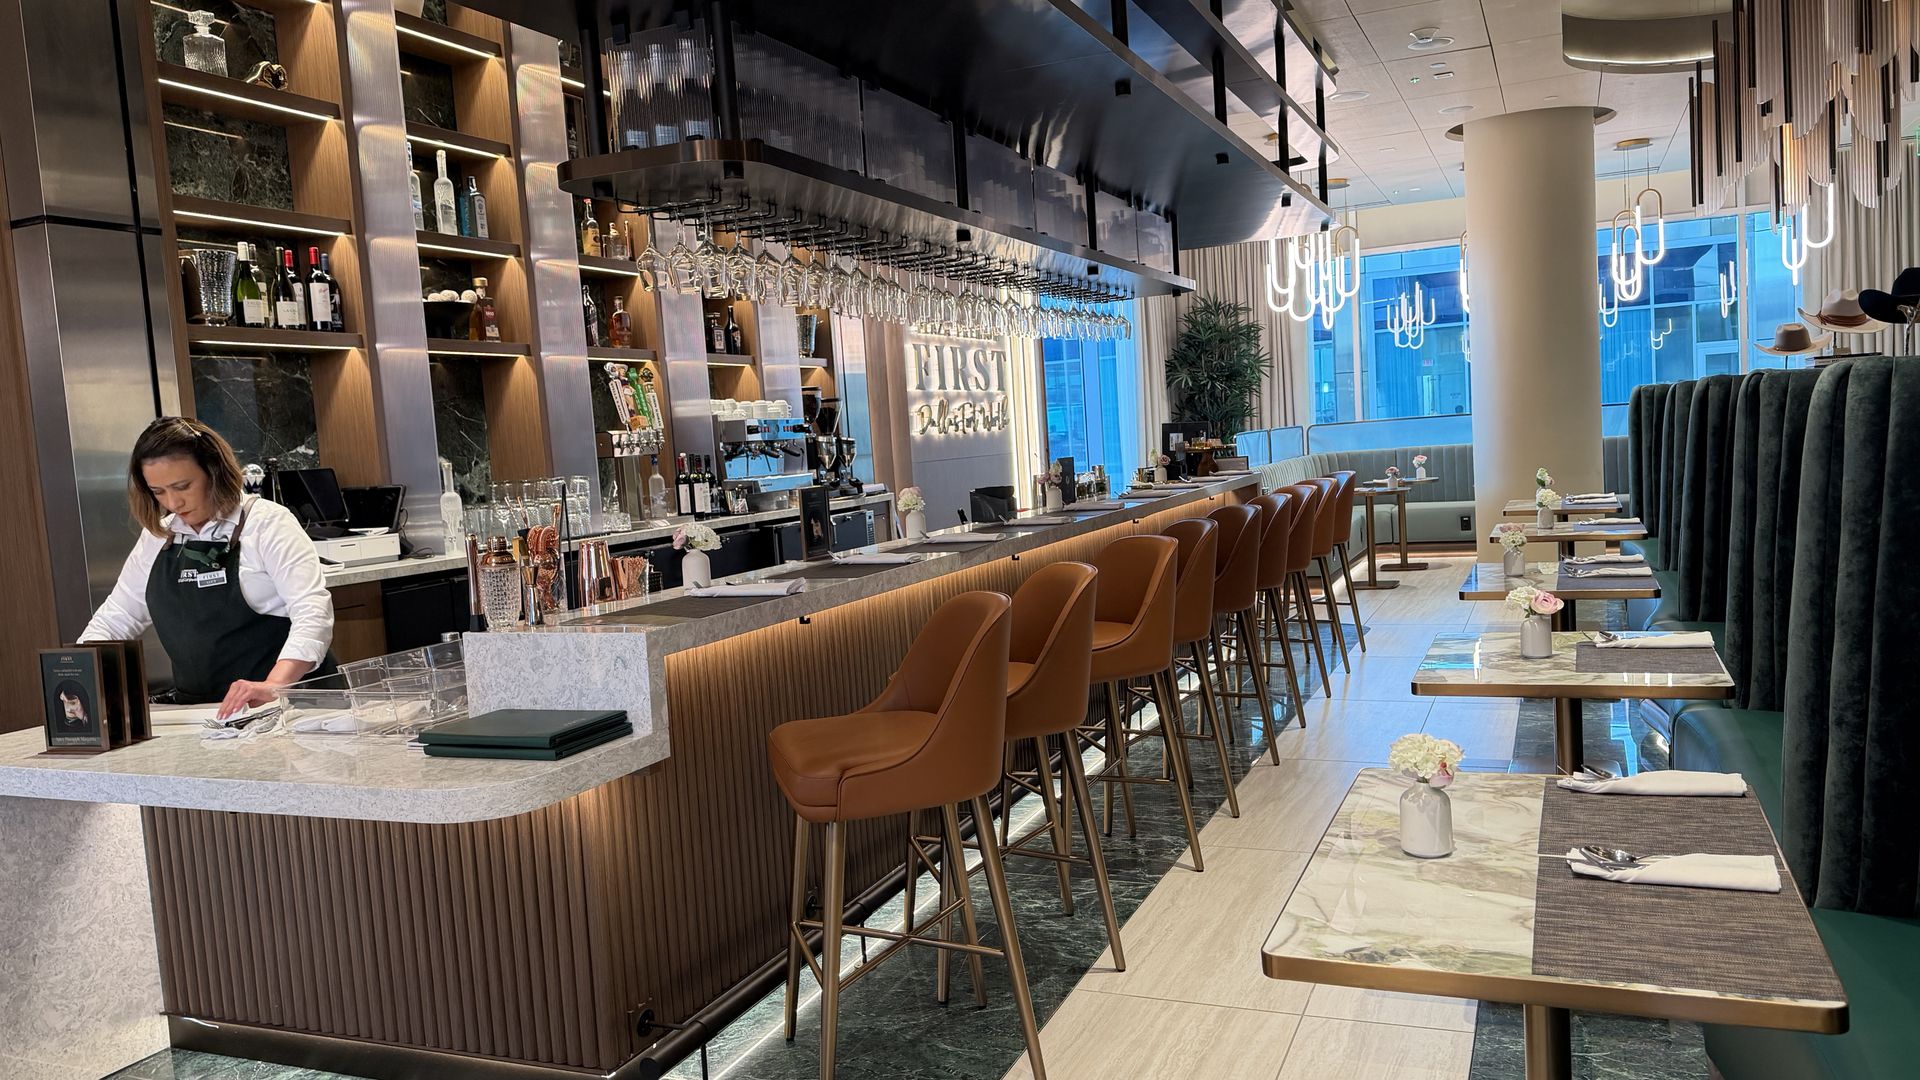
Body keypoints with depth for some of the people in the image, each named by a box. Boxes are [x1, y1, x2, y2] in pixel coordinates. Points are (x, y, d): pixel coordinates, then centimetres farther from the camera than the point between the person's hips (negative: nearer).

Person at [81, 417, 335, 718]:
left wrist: (273, 686, -30)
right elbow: (114, 619, 23)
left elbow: (312, 612, -15)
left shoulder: (267, 523, -4)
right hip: (196, 713, 6)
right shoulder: (158, 536, 16)